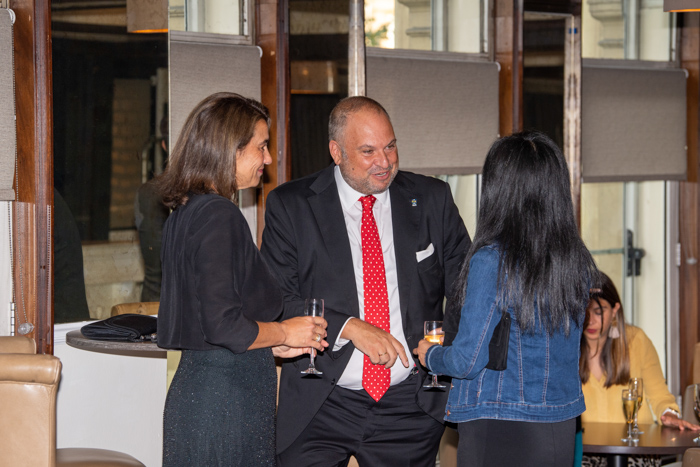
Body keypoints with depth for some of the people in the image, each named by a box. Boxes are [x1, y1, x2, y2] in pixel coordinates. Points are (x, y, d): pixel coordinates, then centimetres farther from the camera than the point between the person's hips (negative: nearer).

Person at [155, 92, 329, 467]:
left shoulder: (184, 213, 14)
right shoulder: (218, 215, -15)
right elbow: (224, 326, -22)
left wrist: (274, 345, 17)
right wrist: (284, 333, -5)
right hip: (227, 399, -10)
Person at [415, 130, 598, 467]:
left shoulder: (491, 262, -16)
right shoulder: (579, 262, 2)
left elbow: (466, 361, -14)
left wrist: (430, 356, 8)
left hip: (499, 436, -6)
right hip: (563, 430, 6)